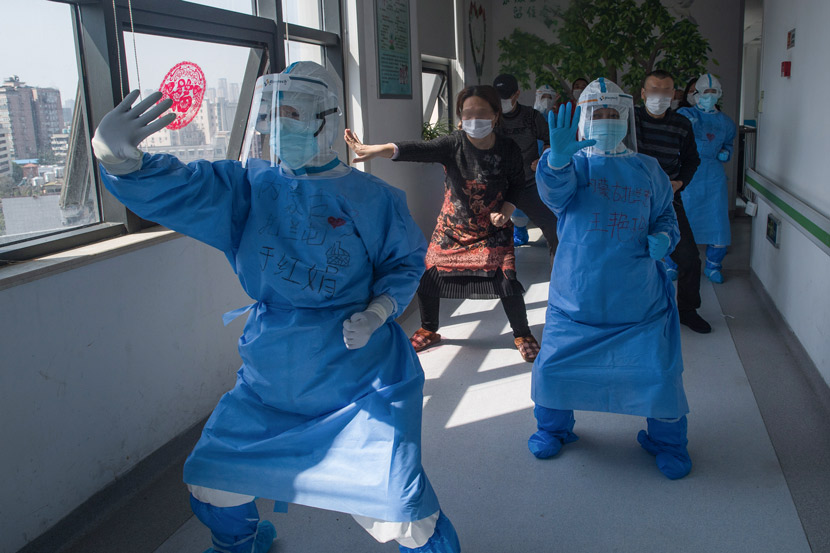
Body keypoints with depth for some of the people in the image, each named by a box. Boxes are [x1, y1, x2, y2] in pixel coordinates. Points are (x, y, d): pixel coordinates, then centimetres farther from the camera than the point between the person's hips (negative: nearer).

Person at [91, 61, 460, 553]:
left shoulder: (371, 198, -7)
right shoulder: (248, 187, -2)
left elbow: (406, 261, 5)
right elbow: (171, 190, -16)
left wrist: (378, 311, -14)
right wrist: (117, 155, -37)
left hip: (361, 375, -3)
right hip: (270, 379, 4)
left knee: (398, 513, -7)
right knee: (213, 484, 16)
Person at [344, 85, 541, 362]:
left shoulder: (509, 150, -12)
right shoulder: (452, 144, -17)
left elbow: (517, 186, 3)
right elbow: (415, 150, -33)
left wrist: (505, 212, -15)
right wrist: (375, 149, -50)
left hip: (493, 231, -1)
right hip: (452, 229, 1)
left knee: (507, 280, -13)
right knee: (427, 277, 0)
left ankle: (522, 335, 17)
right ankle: (428, 331, 30)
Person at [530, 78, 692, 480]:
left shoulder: (648, 170, 8)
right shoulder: (575, 163, -1)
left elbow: (666, 215, 19)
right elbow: (555, 190, -24)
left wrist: (663, 238, -5)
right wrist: (556, 159, -46)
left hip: (639, 296, 1)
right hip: (576, 292, -1)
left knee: (659, 370, -1)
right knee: (554, 364, 5)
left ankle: (667, 440, 26)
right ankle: (553, 428, 33)